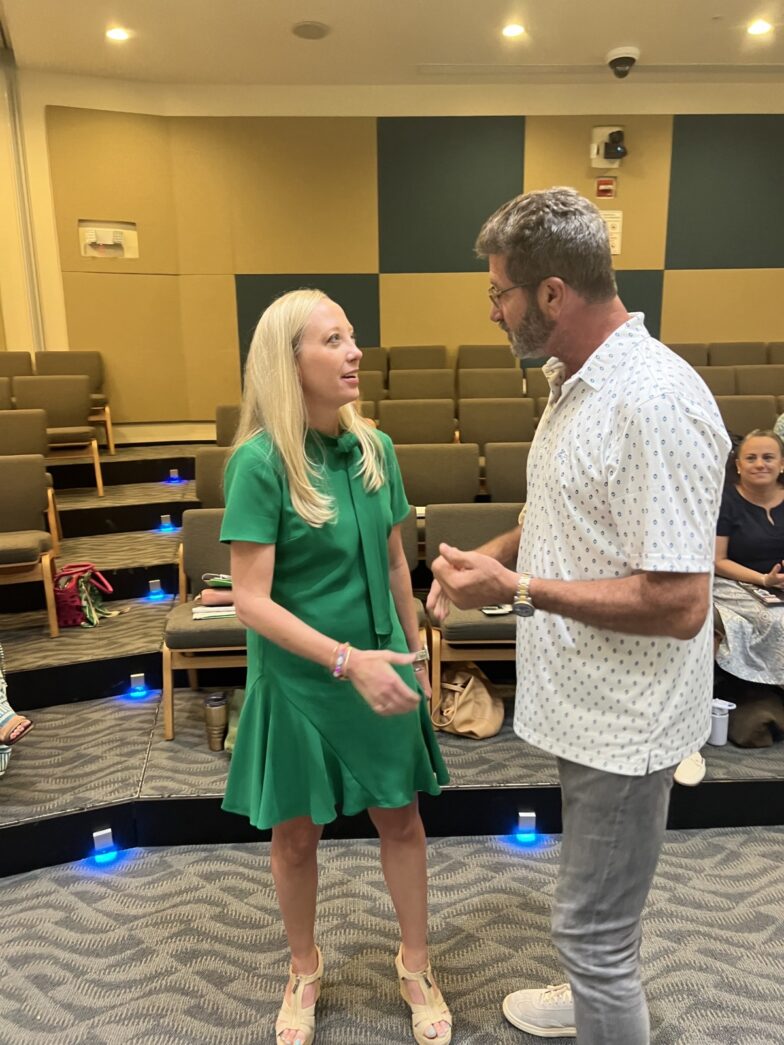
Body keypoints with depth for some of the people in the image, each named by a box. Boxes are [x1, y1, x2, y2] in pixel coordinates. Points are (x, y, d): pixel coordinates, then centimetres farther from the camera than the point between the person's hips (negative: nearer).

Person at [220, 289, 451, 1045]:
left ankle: (416, 969, 40)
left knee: (401, 818, 15)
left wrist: (416, 657, 11)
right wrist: (347, 660, -27)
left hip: (380, 666, 4)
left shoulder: (375, 448, -3)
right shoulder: (259, 462, -18)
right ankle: (305, 973, 44)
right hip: (296, 679, -4)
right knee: (296, 834, 16)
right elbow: (251, 601, -19)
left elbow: (394, 563, 7)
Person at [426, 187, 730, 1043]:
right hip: (580, 699, 10)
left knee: (591, 926, 8)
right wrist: (489, 555, 0)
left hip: (622, 721, -9)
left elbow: (679, 604, -27)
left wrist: (518, 589, -24)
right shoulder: (574, 380, 5)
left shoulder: (656, 403, -26)